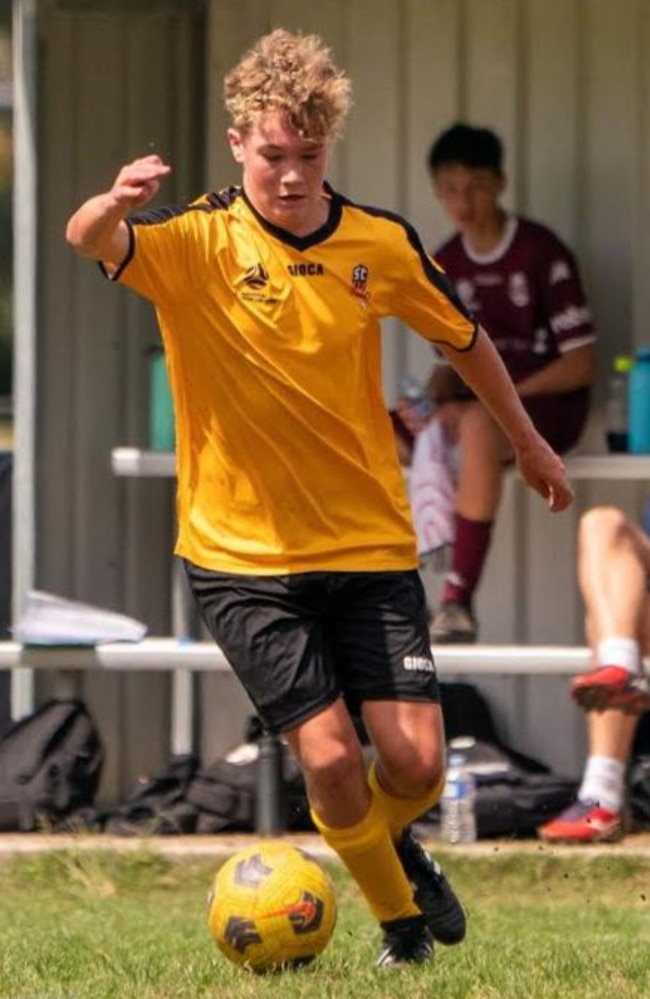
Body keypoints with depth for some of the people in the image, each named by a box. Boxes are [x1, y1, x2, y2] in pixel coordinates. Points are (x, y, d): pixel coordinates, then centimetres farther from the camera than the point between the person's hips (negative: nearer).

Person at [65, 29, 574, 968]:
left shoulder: (381, 244, -2)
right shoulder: (197, 240, -11)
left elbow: (464, 339, 16)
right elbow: (89, 241, -31)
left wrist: (527, 442, 27)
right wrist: (112, 206, -55)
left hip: (370, 543, 2)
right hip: (243, 554, -2)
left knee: (415, 763, -6)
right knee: (329, 756, -12)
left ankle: (393, 844, 31)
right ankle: (399, 915, 16)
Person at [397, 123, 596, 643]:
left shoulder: (541, 253, -9)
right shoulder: (445, 266, 10)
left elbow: (581, 363, -11)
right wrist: (429, 400, -8)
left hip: (547, 405, -7)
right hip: (472, 407, 7)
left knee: (477, 424, -41)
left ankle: (460, 598, -43)